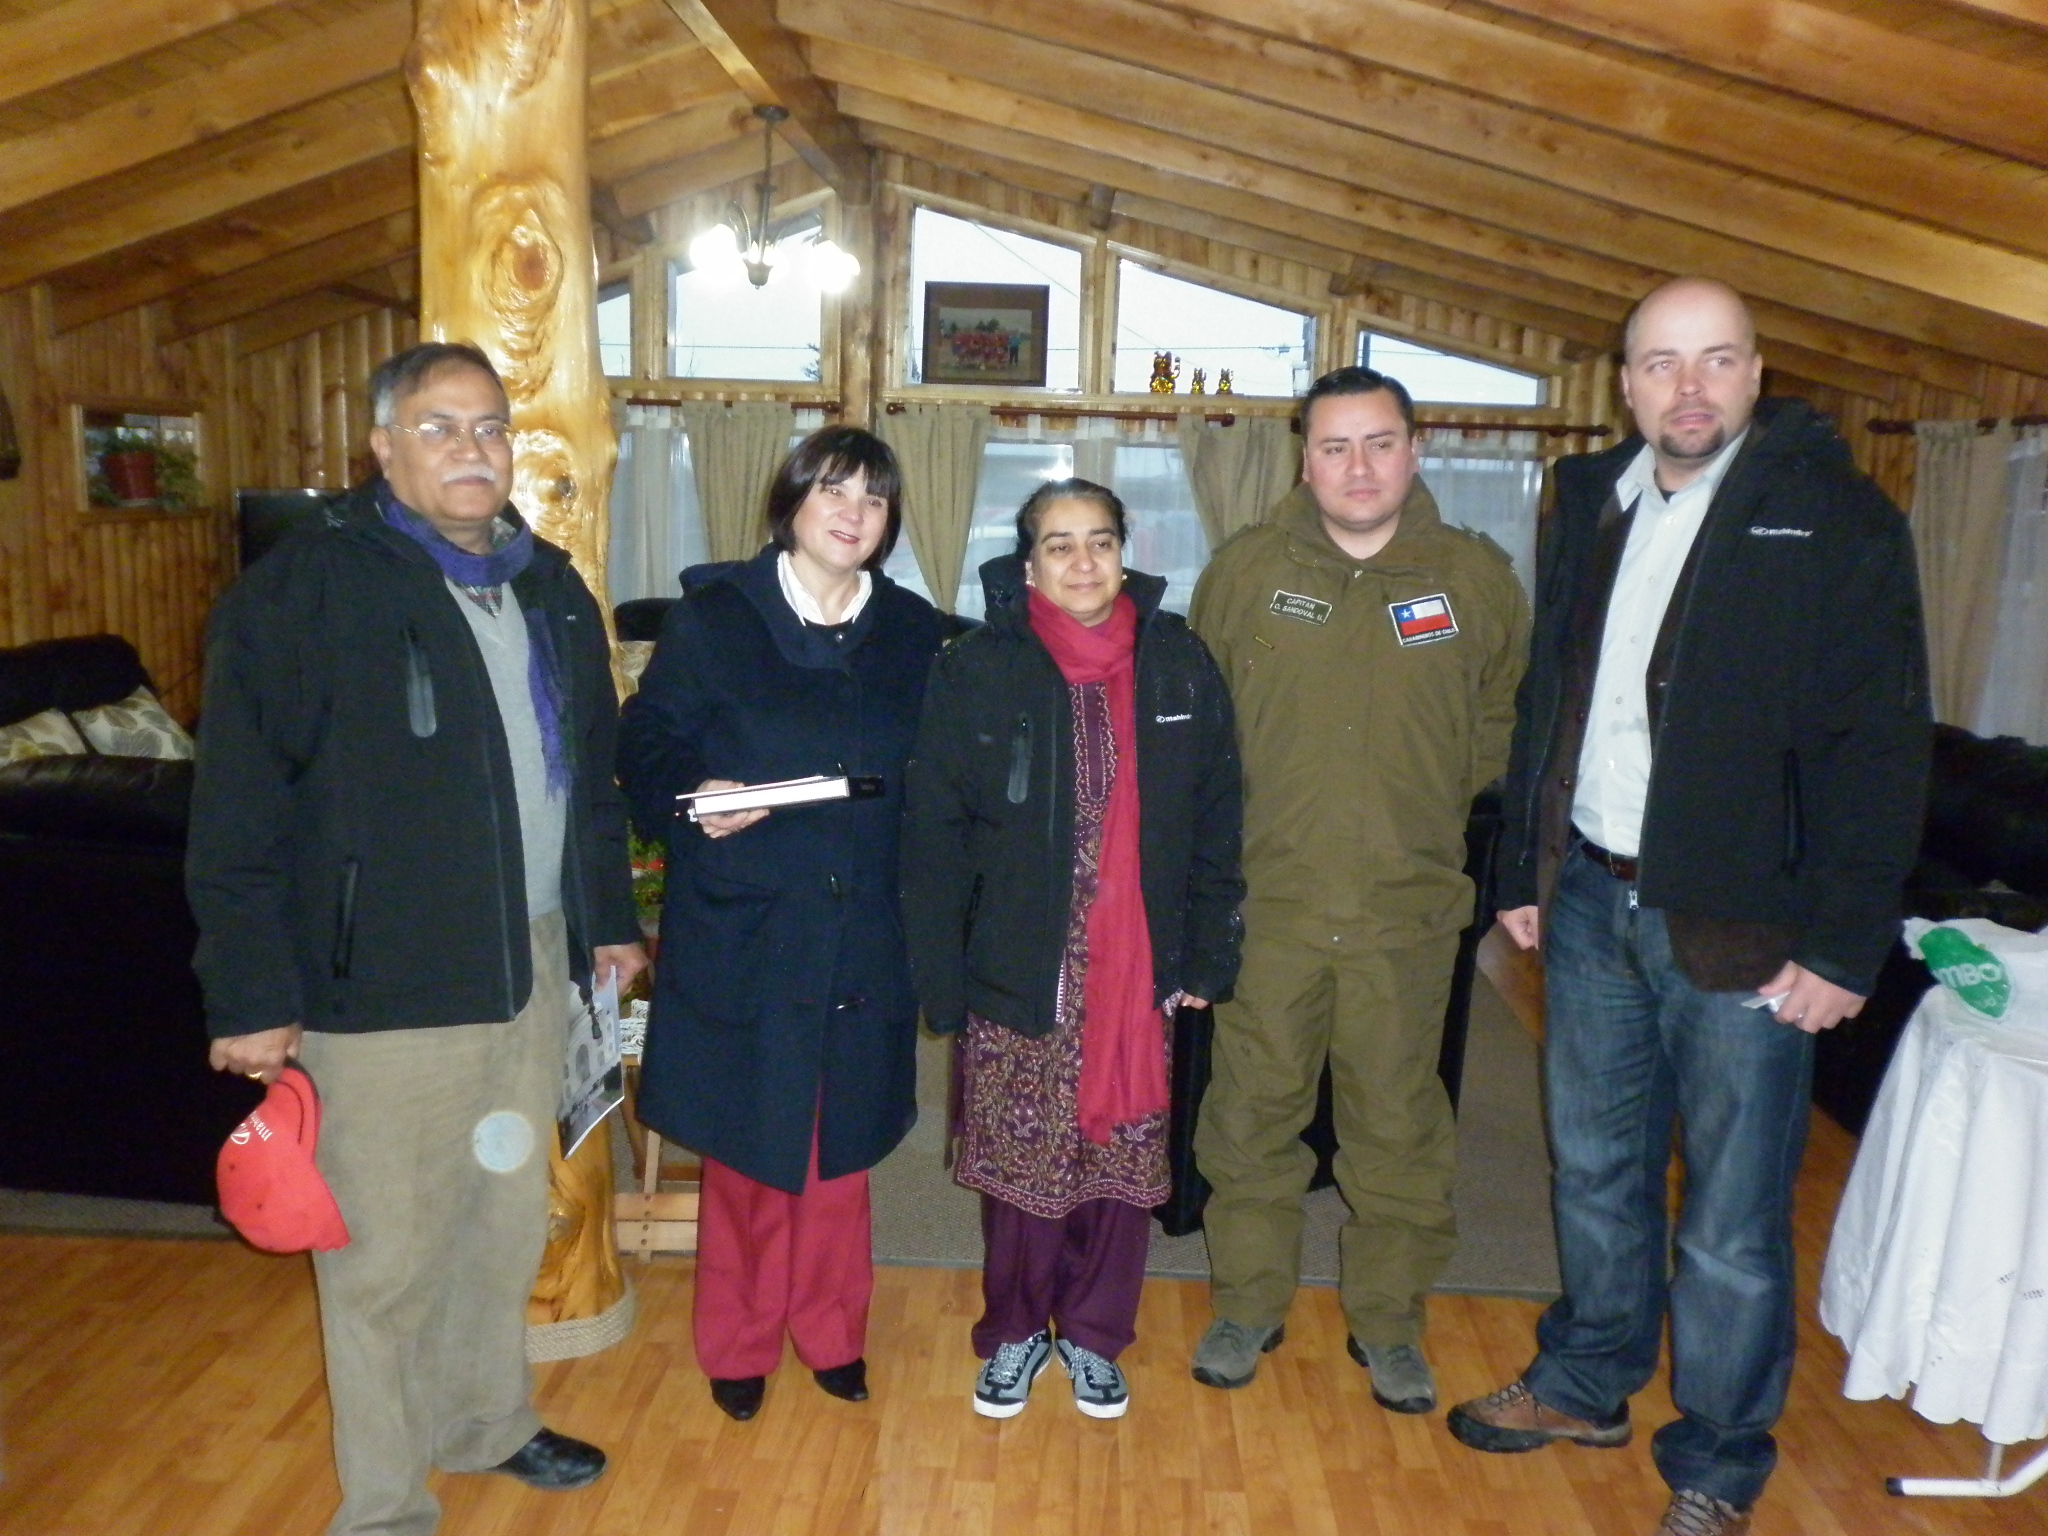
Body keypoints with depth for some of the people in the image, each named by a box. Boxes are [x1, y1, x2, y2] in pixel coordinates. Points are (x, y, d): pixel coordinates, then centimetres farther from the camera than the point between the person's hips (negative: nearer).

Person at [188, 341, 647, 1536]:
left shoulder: (550, 588, 10)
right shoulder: (305, 590, -11)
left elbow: (594, 770, 16)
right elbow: (240, 814, -12)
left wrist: (610, 916, 16)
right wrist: (254, 995, -14)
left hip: (533, 967, 6)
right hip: (387, 986, -6)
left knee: (509, 1223, 20)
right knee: (389, 1257, 5)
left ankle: (490, 1420, 43)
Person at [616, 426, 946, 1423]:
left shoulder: (913, 634, 5)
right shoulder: (711, 615, -3)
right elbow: (646, 748, -2)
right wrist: (693, 801, -21)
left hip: (863, 939, 3)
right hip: (742, 932, -2)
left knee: (842, 1148, 14)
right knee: (746, 1152, 9)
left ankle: (831, 1332, 35)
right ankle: (738, 1346, 31)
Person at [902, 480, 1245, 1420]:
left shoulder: (1180, 666, 1)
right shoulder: (976, 673, -5)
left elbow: (1217, 822, 5)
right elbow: (933, 839, -4)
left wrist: (1206, 958, 1)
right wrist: (941, 981, -7)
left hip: (1139, 978, 2)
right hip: (1016, 980, -1)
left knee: (1124, 1167, 12)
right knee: (1019, 1171, 10)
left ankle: (1093, 1334, 35)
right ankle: (1015, 1332, 34)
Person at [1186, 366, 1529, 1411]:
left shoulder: (1479, 577, 2)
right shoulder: (1245, 570, 0)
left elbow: (1506, 717, 13)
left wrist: (1435, 802, 3)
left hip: (1410, 907, 1)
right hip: (1266, 901, 0)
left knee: (1398, 1123, 11)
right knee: (1252, 1111, 10)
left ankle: (1387, 1319, 31)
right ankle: (1248, 1305, 30)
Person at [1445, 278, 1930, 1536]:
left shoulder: (1836, 521, -8)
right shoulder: (1593, 508, 9)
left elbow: (1881, 749, -11)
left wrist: (1843, 947, -15)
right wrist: (1524, 871, 12)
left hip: (1741, 929, -5)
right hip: (1592, 901, 5)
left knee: (1733, 1219, 5)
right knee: (1596, 1170, 18)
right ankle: (1588, 1384, 39)